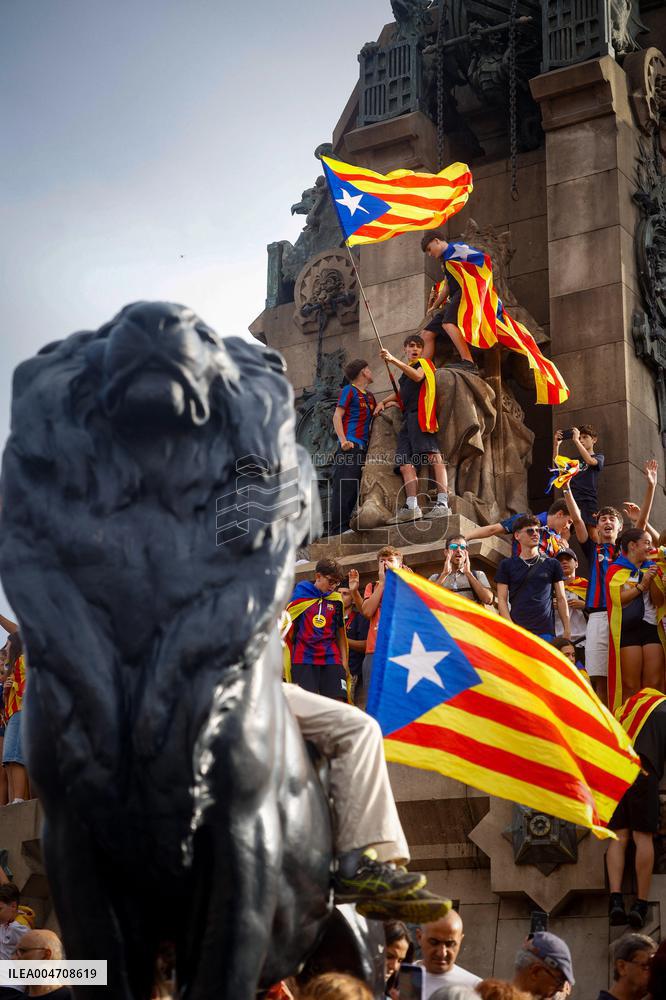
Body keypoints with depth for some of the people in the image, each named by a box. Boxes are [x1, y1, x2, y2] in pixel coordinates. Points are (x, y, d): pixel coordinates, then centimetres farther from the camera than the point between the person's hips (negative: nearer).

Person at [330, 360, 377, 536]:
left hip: (363, 447, 8)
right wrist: (343, 440, -19)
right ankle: (337, 528, -17)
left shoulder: (369, 396, 23)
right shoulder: (349, 391, 1)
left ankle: (343, 526, 6)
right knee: (344, 486, -13)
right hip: (350, 445, -8)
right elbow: (337, 416, -5)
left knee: (354, 488, 5)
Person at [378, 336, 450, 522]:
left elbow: (417, 376, -11)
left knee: (433, 455, -23)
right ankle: (412, 506, -21)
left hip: (420, 415, -8)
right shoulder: (405, 372, 33)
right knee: (405, 463, -9)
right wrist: (384, 402, 34)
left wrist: (394, 361, -18)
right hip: (408, 418, 8)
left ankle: (443, 504, -37)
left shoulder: (424, 363, 12)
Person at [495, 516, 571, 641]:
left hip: (545, 631, 1)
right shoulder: (507, 565, 10)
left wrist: (566, 630, 4)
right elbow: (502, 600, 5)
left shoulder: (552, 564, 13)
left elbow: (561, 599, 12)